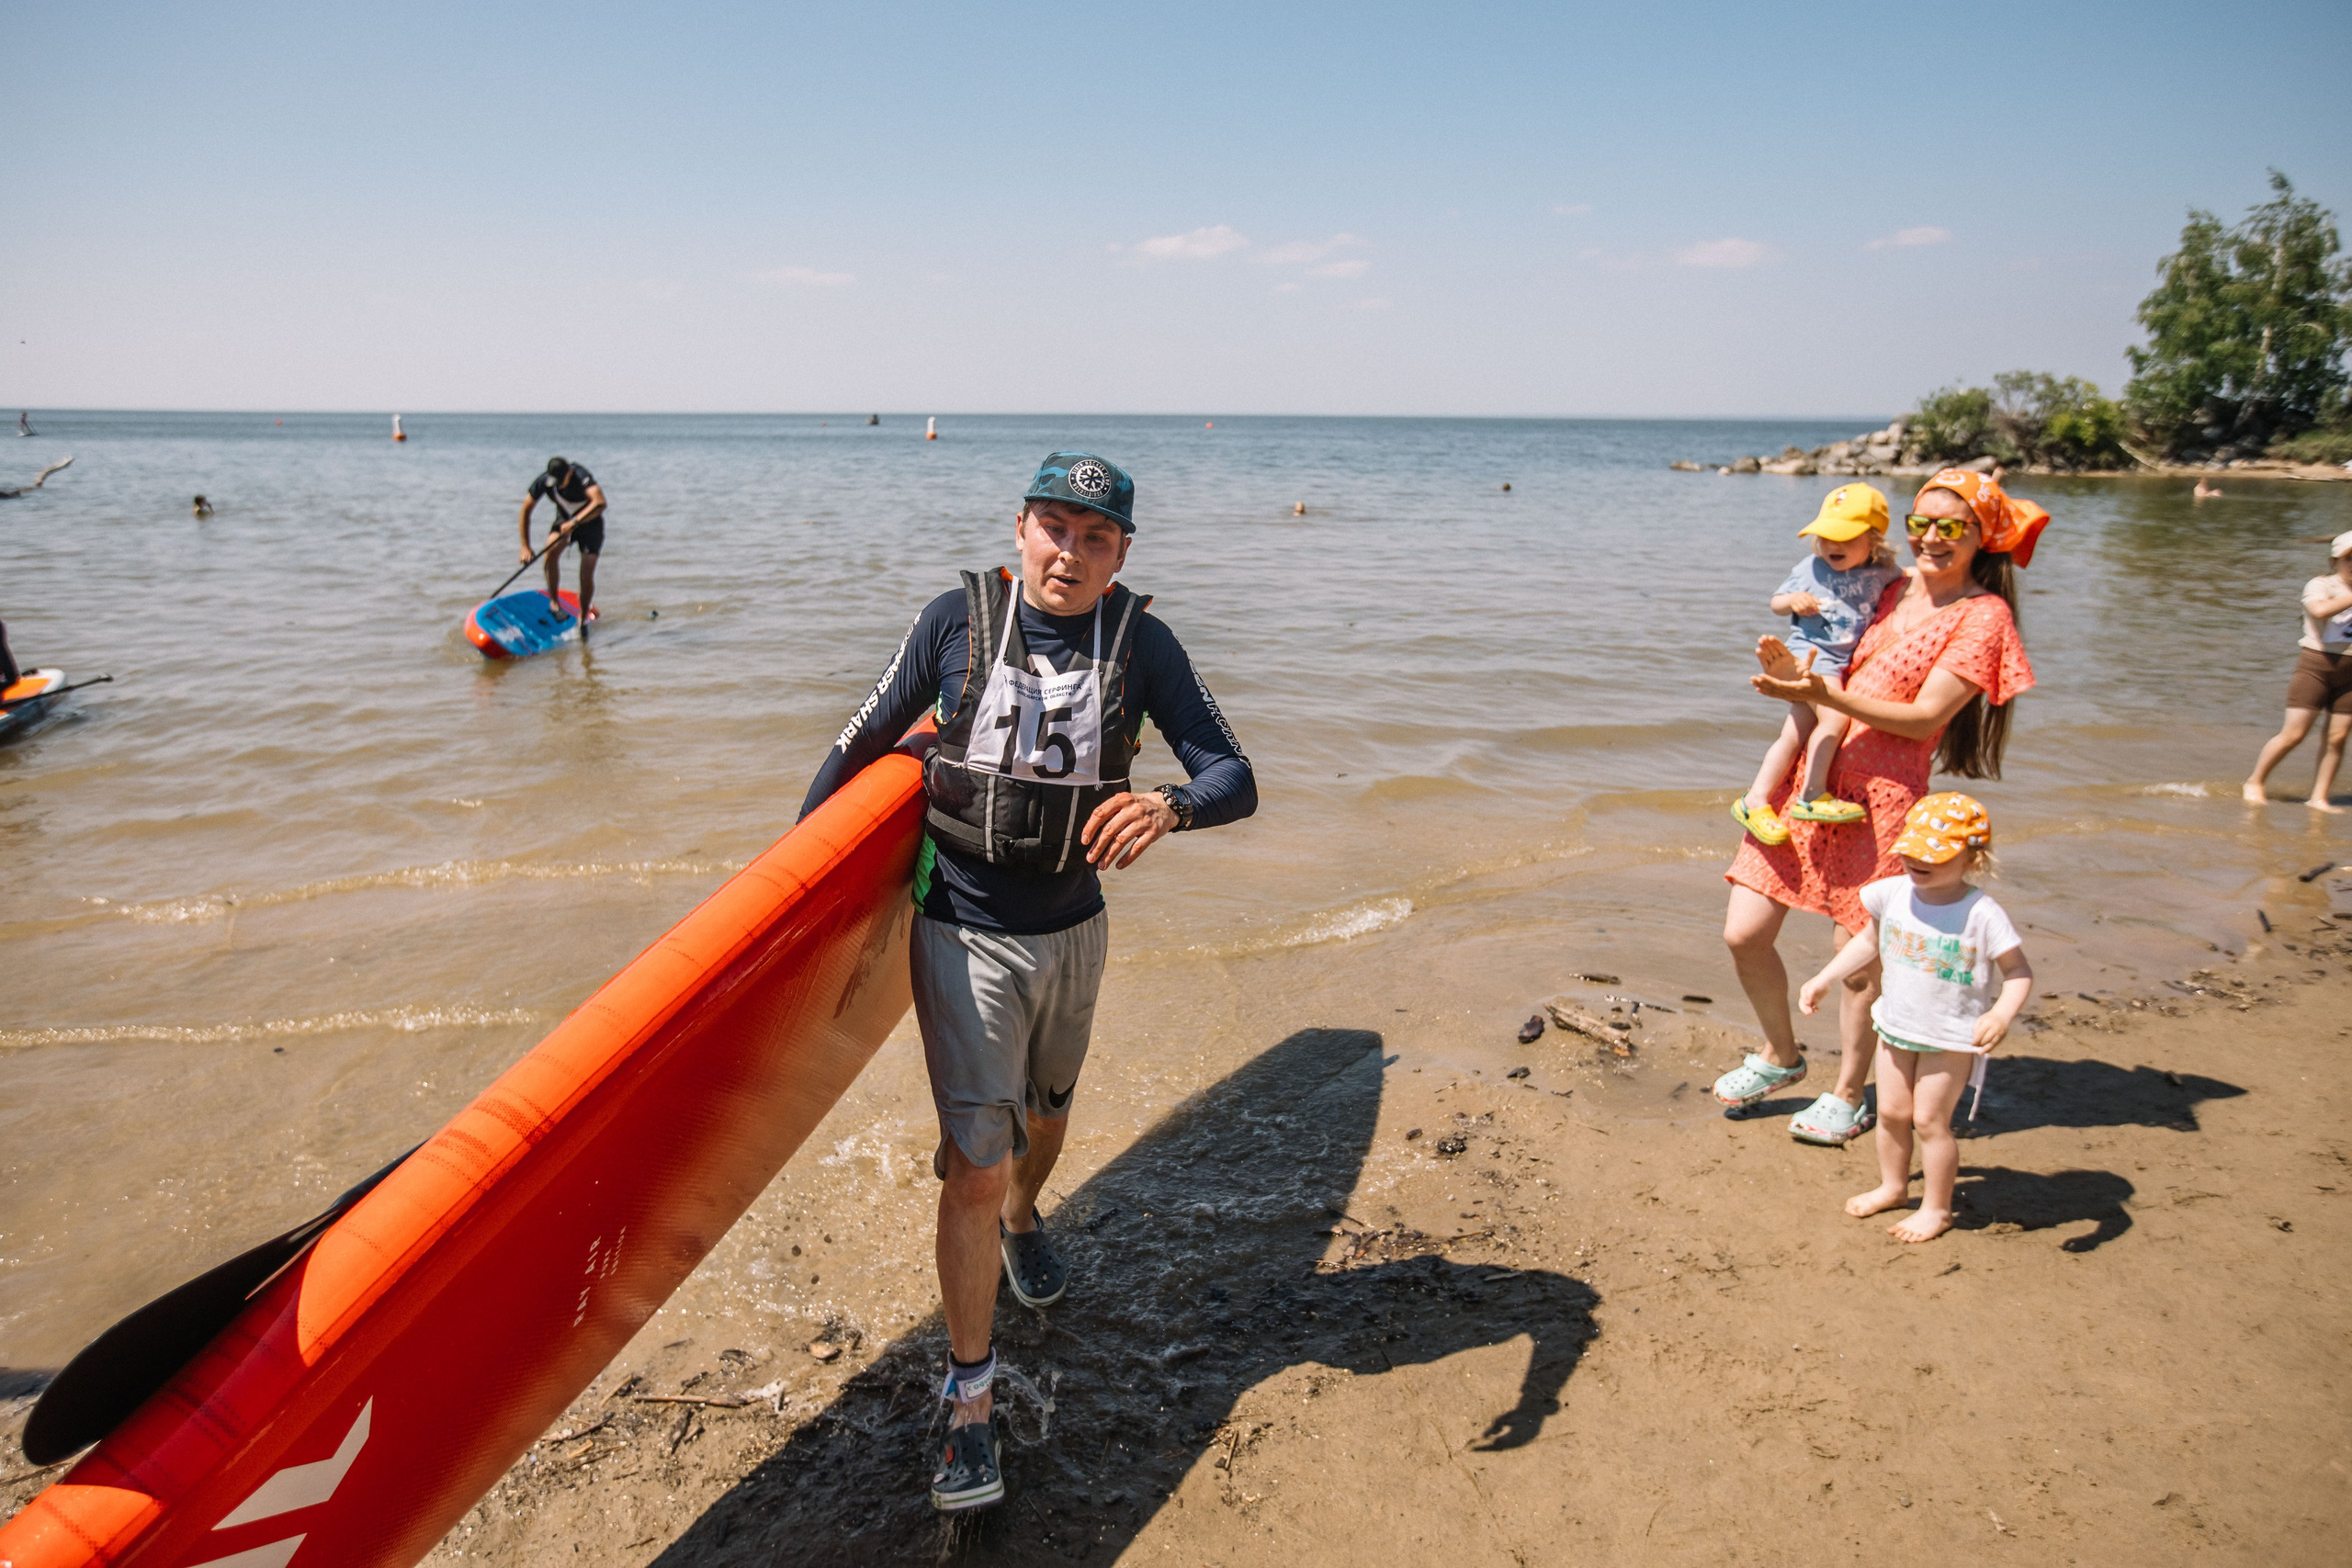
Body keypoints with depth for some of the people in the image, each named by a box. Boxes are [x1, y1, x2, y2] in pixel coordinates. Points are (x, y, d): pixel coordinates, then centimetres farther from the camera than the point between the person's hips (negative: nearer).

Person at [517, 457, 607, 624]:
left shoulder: (581, 477, -32)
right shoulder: (543, 482, -18)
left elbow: (600, 503, -48)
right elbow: (525, 511, -9)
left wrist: (575, 522, -54)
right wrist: (525, 546, -13)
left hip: (589, 521, -3)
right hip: (564, 520, 3)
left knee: (587, 575, -9)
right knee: (552, 552, -27)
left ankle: (583, 619, 11)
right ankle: (554, 602, -13)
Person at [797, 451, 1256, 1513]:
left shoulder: (1141, 642, -10)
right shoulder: (958, 619, -12)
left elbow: (1234, 778, -16)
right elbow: (864, 742, -1)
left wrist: (1168, 806, -40)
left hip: (1073, 930, 3)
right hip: (964, 938, -3)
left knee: (1045, 1114, 27)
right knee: (975, 1166, -6)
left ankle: (1022, 1222, 60)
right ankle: (970, 1405, 8)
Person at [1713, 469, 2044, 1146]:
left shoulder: (1983, 616, -5)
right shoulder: (1894, 589, 14)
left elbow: (1925, 717, -13)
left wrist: (1825, 695, -23)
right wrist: (1792, 672, -8)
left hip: (1879, 796, -6)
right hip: (1807, 774, 6)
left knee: (1858, 959, 4)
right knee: (1744, 934, 3)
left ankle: (1848, 1096, 27)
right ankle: (1781, 1055, 29)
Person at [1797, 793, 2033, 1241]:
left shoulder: (1981, 915, -21)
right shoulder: (1894, 894, -6)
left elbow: (2019, 971, -15)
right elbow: (1868, 942, 11)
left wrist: (2002, 1014, -33)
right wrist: (1824, 980, 8)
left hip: (1951, 1038, -5)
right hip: (1896, 1025, 5)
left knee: (1929, 1120, 2)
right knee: (1891, 1111, 16)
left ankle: (1936, 1208, 20)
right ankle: (1892, 1186, 38)